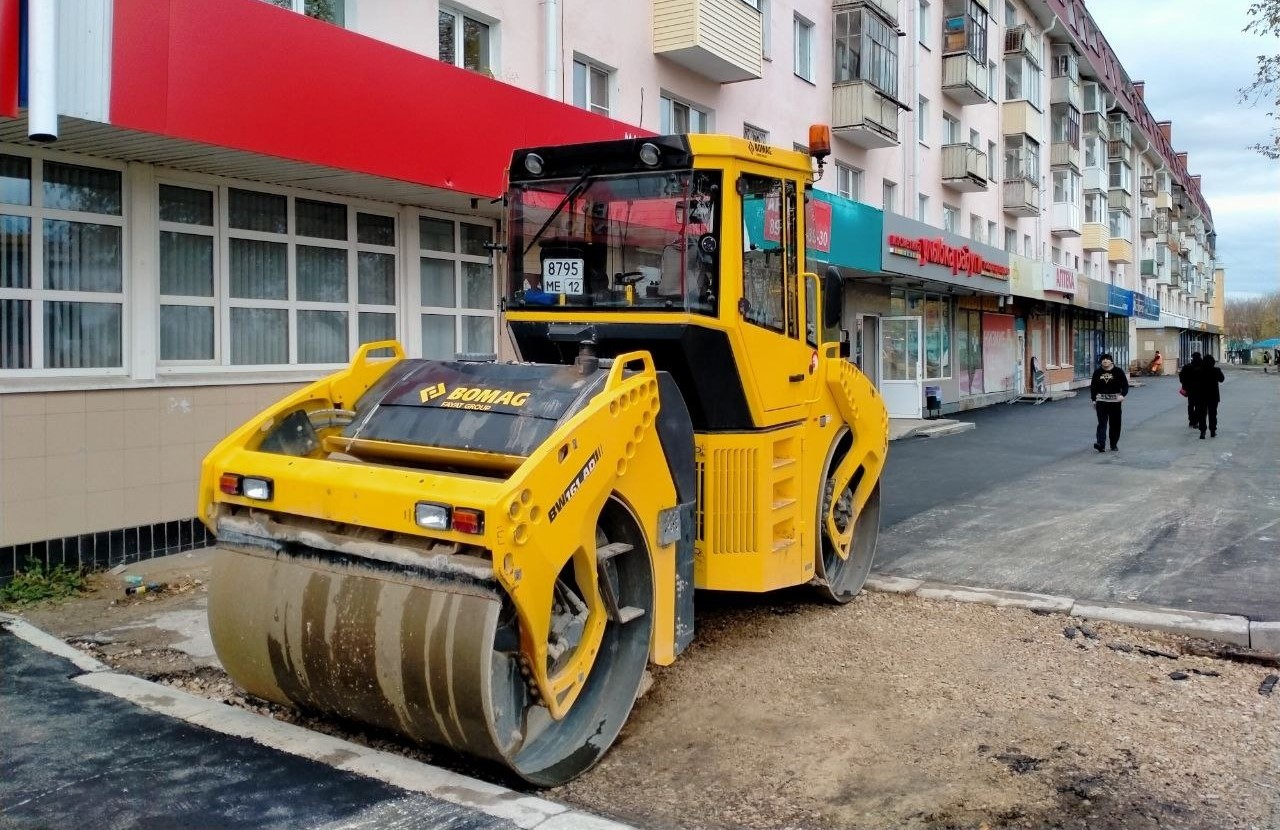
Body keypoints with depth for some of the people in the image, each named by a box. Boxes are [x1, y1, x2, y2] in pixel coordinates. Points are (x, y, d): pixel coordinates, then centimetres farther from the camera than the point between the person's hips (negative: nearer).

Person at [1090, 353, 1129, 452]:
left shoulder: (1118, 371, 0)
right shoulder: (1097, 372, 6)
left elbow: (1125, 385, -1)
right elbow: (1093, 386, 11)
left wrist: (1122, 395, -19)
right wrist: (1093, 400, 7)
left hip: (1115, 401, 0)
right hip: (1101, 401, 0)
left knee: (1115, 424, 6)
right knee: (1102, 423, -9)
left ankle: (1114, 445, 18)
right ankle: (1101, 444, -19)